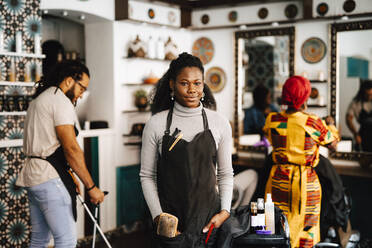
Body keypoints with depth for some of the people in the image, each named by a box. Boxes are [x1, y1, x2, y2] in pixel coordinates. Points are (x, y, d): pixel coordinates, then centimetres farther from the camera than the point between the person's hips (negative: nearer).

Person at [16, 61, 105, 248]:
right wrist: (91, 187, -14)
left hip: (32, 176, 10)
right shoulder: (61, 101, -11)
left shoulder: (38, 99, 20)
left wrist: (68, 178, 21)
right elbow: (71, 149, -18)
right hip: (49, 178, -10)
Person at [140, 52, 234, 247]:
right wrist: (157, 215, -8)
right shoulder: (155, 125, -4)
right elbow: (147, 176, 1)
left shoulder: (220, 123, 1)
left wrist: (225, 211, -4)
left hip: (209, 220, 1)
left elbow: (225, 174, 7)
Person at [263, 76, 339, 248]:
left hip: (278, 180, 2)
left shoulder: (272, 120, -7)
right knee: (305, 229, 12)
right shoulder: (314, 123, -14)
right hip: (305, 182, -2)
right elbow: (333, 144, 1)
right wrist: (331, 125, 21)